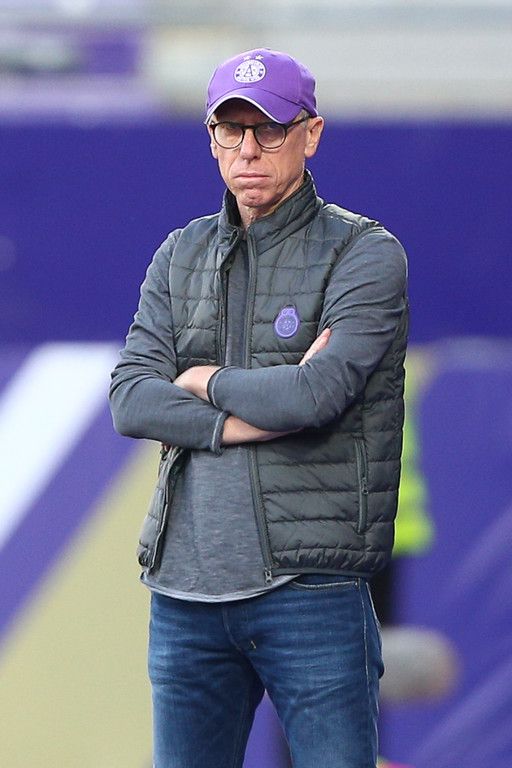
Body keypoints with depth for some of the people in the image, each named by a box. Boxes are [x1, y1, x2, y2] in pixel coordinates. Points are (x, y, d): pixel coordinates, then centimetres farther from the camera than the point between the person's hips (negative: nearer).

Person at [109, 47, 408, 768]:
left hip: (310, 592, -5)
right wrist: (252, 416, -11)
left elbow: (315, 393, -17)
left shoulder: (364, 253, -1)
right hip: (185, 594, 5)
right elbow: (130, 401, 2)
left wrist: (206, 382, 0)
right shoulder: (181, 256, 14)